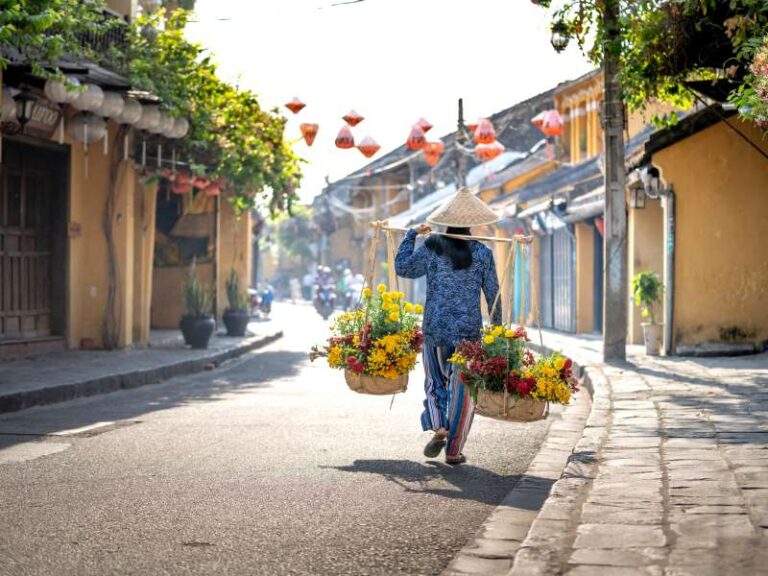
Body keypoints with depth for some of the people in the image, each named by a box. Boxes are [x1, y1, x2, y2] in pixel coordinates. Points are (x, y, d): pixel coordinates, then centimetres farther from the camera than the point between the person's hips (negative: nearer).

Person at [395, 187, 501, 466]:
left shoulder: (431, 248, -2)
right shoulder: (482, 253, -2)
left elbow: (402, 267, 5)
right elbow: (492, 293, 3)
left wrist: (411, 234, 14)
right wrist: (497, 327, 13)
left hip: (435, 328, 1)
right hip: (469, 330, -1)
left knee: (435, 382, 16)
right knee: (462, 389, 7)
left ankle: (438, 427, -9)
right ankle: (454, 450, 7)